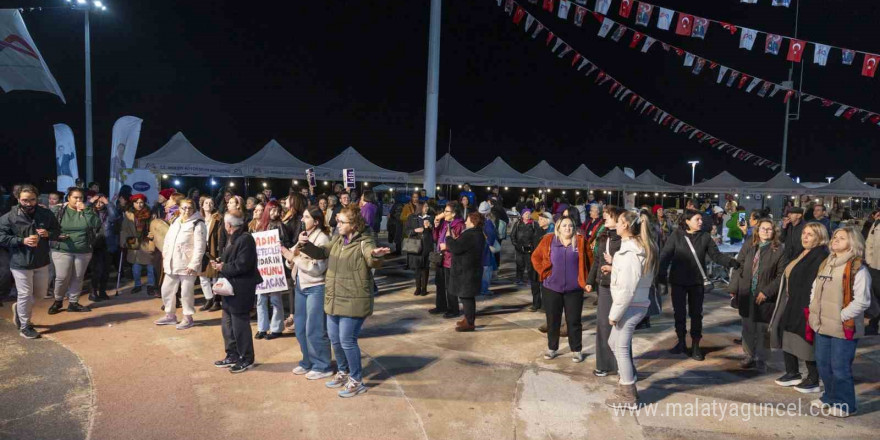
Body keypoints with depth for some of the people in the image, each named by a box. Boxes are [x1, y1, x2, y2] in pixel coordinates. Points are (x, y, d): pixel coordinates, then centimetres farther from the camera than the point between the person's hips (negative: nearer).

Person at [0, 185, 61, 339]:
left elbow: (58, 231, 10)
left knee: (41, 293, 17)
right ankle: (24, 326, 20)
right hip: (20, 263, -4)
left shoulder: (46, 214, 0)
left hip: (42, 262, 4)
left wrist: (48, 233, -12)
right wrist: (22, 241, -21)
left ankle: (19, 308, 45)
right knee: (25, 295, 3)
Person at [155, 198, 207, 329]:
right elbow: (168, 241, 17)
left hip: (187, 265, -7)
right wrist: (165, 258, 11)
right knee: (166, 289, 15)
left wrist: (193, 264, -19)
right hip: (172, 264, 8)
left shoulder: (198, 224, -10)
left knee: (186, 292, -1)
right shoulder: (175, 222, 13)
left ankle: (188, 318, 15)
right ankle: (170, 315, 30)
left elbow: (199, 247, -15)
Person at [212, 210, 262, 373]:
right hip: (231, 288, 10)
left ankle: (247, 359, 13)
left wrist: (223, 268, -12)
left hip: (241, 290, -10)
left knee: (240, 325, 0)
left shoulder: (245, 239, -18)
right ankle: (232, 355, 29)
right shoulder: (232, 238, 13)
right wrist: (220, 264, 1)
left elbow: (242, 265, -24)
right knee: (227, 323, 16)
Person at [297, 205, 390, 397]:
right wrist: (306, 244, -7)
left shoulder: (365, 242, -16)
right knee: (335, 340, 18)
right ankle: (343, 373, 38)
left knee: (347, 341, -3)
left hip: (353, 302, -8)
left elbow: (372, 260, -34)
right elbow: (320, 253, 13)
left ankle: (357, 381, 14)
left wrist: (376, 255, -58)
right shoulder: (338, 240, 9)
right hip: (334, 300, 8)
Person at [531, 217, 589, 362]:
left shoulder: (580, 241, -3)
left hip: (574, 289, -1)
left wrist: (585, 281, -3)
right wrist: (544, 273, -3)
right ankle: (552, 348, 27)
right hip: (551, 288, 1)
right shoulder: (548, 240, -3)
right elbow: (536, 257, 4)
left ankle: (577, 350, 21)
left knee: (574, 321, 7)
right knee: (552, 320, 12)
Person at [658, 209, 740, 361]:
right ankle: (681, 342, 25)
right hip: (678, 281, -1)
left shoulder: (705, 237, -1)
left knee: (696, 314, 7)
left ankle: (695, 346, 18)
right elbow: (666, 255, -8)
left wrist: (731, 262, -17)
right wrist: (661, 273, -19)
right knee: (679, 312, 9)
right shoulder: (676, 235, -5)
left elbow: (716, 255, 0)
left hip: (697, 282, 1)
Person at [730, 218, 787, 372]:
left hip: (765, 298, -4)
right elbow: (738, 268, 7)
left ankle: (761, 359, 19)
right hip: (746, 295, 4)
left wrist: (766, 292, -16)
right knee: (748, 328, 14)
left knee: (762, 329, 5)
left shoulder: (778, 251, -8)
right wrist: (734, 289, 0)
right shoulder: (749, 248, 6)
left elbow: (781, 275, -10)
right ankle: (750, 356, 28)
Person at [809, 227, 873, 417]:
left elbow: (862, 301, -17)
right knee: (823, 365, 17)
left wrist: (842, 316, -17)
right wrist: (814, 310, 10)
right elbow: (815, 289, 20)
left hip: (843, 328, -7)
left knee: (840, 368, 1)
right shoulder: (826, 264, 12)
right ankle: (831, 397, 35)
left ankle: (845, 404, 17)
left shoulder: (858, 269, -13)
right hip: (822, 325, 8)